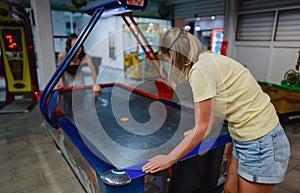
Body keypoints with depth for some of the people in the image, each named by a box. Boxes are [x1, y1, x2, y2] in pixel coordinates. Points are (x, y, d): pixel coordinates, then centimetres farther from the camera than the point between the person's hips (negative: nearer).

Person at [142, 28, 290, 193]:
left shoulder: (200, 69, -22)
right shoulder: (210, 59, 5)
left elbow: (202, 127, -18)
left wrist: (168, 159, -9)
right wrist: (198, 133, 22)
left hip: (261, 145, -8)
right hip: (244, 139, 8)